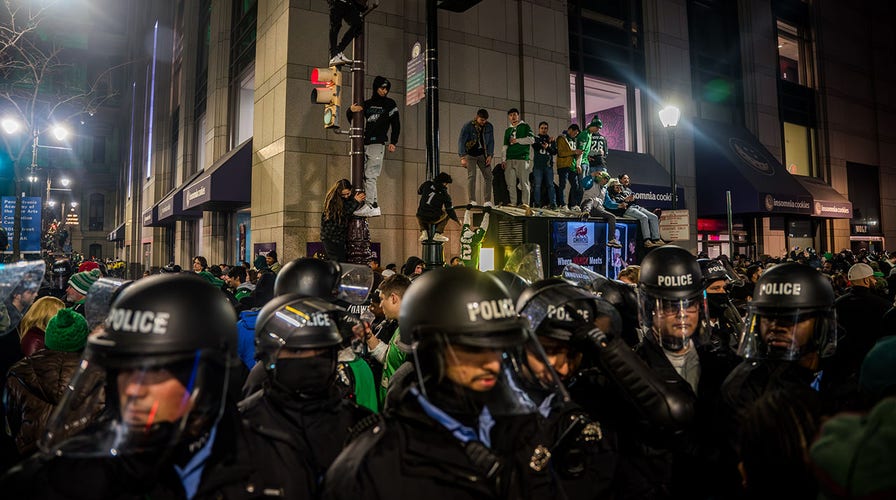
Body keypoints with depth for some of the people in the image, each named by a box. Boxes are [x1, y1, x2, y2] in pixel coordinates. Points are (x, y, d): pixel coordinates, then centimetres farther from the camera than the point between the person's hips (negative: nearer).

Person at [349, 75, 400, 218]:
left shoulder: (390, 104, 9)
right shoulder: (367, 103, 18)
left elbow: (396, 125, 6)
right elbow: (352, 118, 23)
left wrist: (393, 142, -5)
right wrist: (351, 110, -1)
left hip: (377, 143, -5)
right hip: (364, 143, 5)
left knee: (370, 175, -15)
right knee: (364, 176, 0)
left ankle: (370, 205, -18)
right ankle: (374, 205, 2)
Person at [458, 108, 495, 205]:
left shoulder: (489, 127, 0)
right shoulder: (468, 126, -12)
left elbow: (491, 142, 8)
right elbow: (461, 141, -12)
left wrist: (490, 155, -3)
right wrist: (462, 157, -19)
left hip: (482, 154, 4)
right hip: (470, 154, -4)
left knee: (488, 176, -4)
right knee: (471, 176, -14)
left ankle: (487, 201, -1)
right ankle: (472, 201, -13)